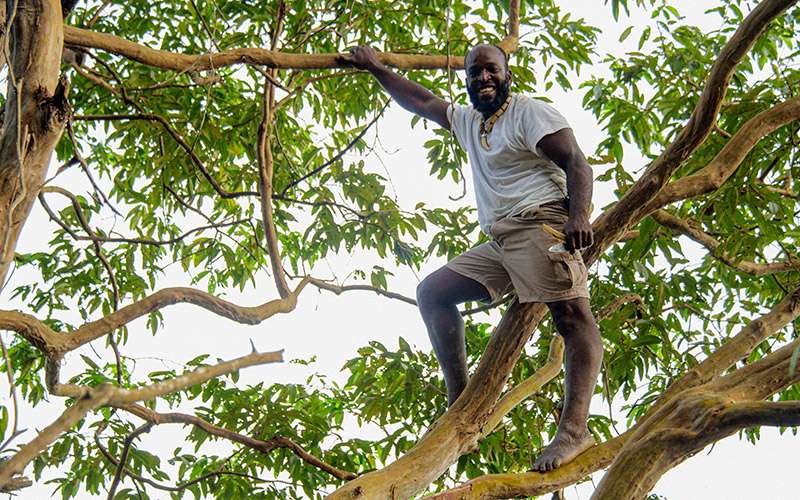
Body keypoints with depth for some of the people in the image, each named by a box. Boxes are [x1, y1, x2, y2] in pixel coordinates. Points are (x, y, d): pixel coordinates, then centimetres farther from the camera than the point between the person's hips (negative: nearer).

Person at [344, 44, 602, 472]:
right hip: (497, 241, 9)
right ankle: (460, 402, -4)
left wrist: (579, 215, -28)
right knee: (431, 291, 2)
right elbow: (420, 102, 39)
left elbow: (576, 162, -11)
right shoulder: (468, 120, 25)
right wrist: (377, 69, 41)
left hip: (540, 225, -9)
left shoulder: (531, 113, 0)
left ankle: (574, 428, -40)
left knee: (572, 315, -25)